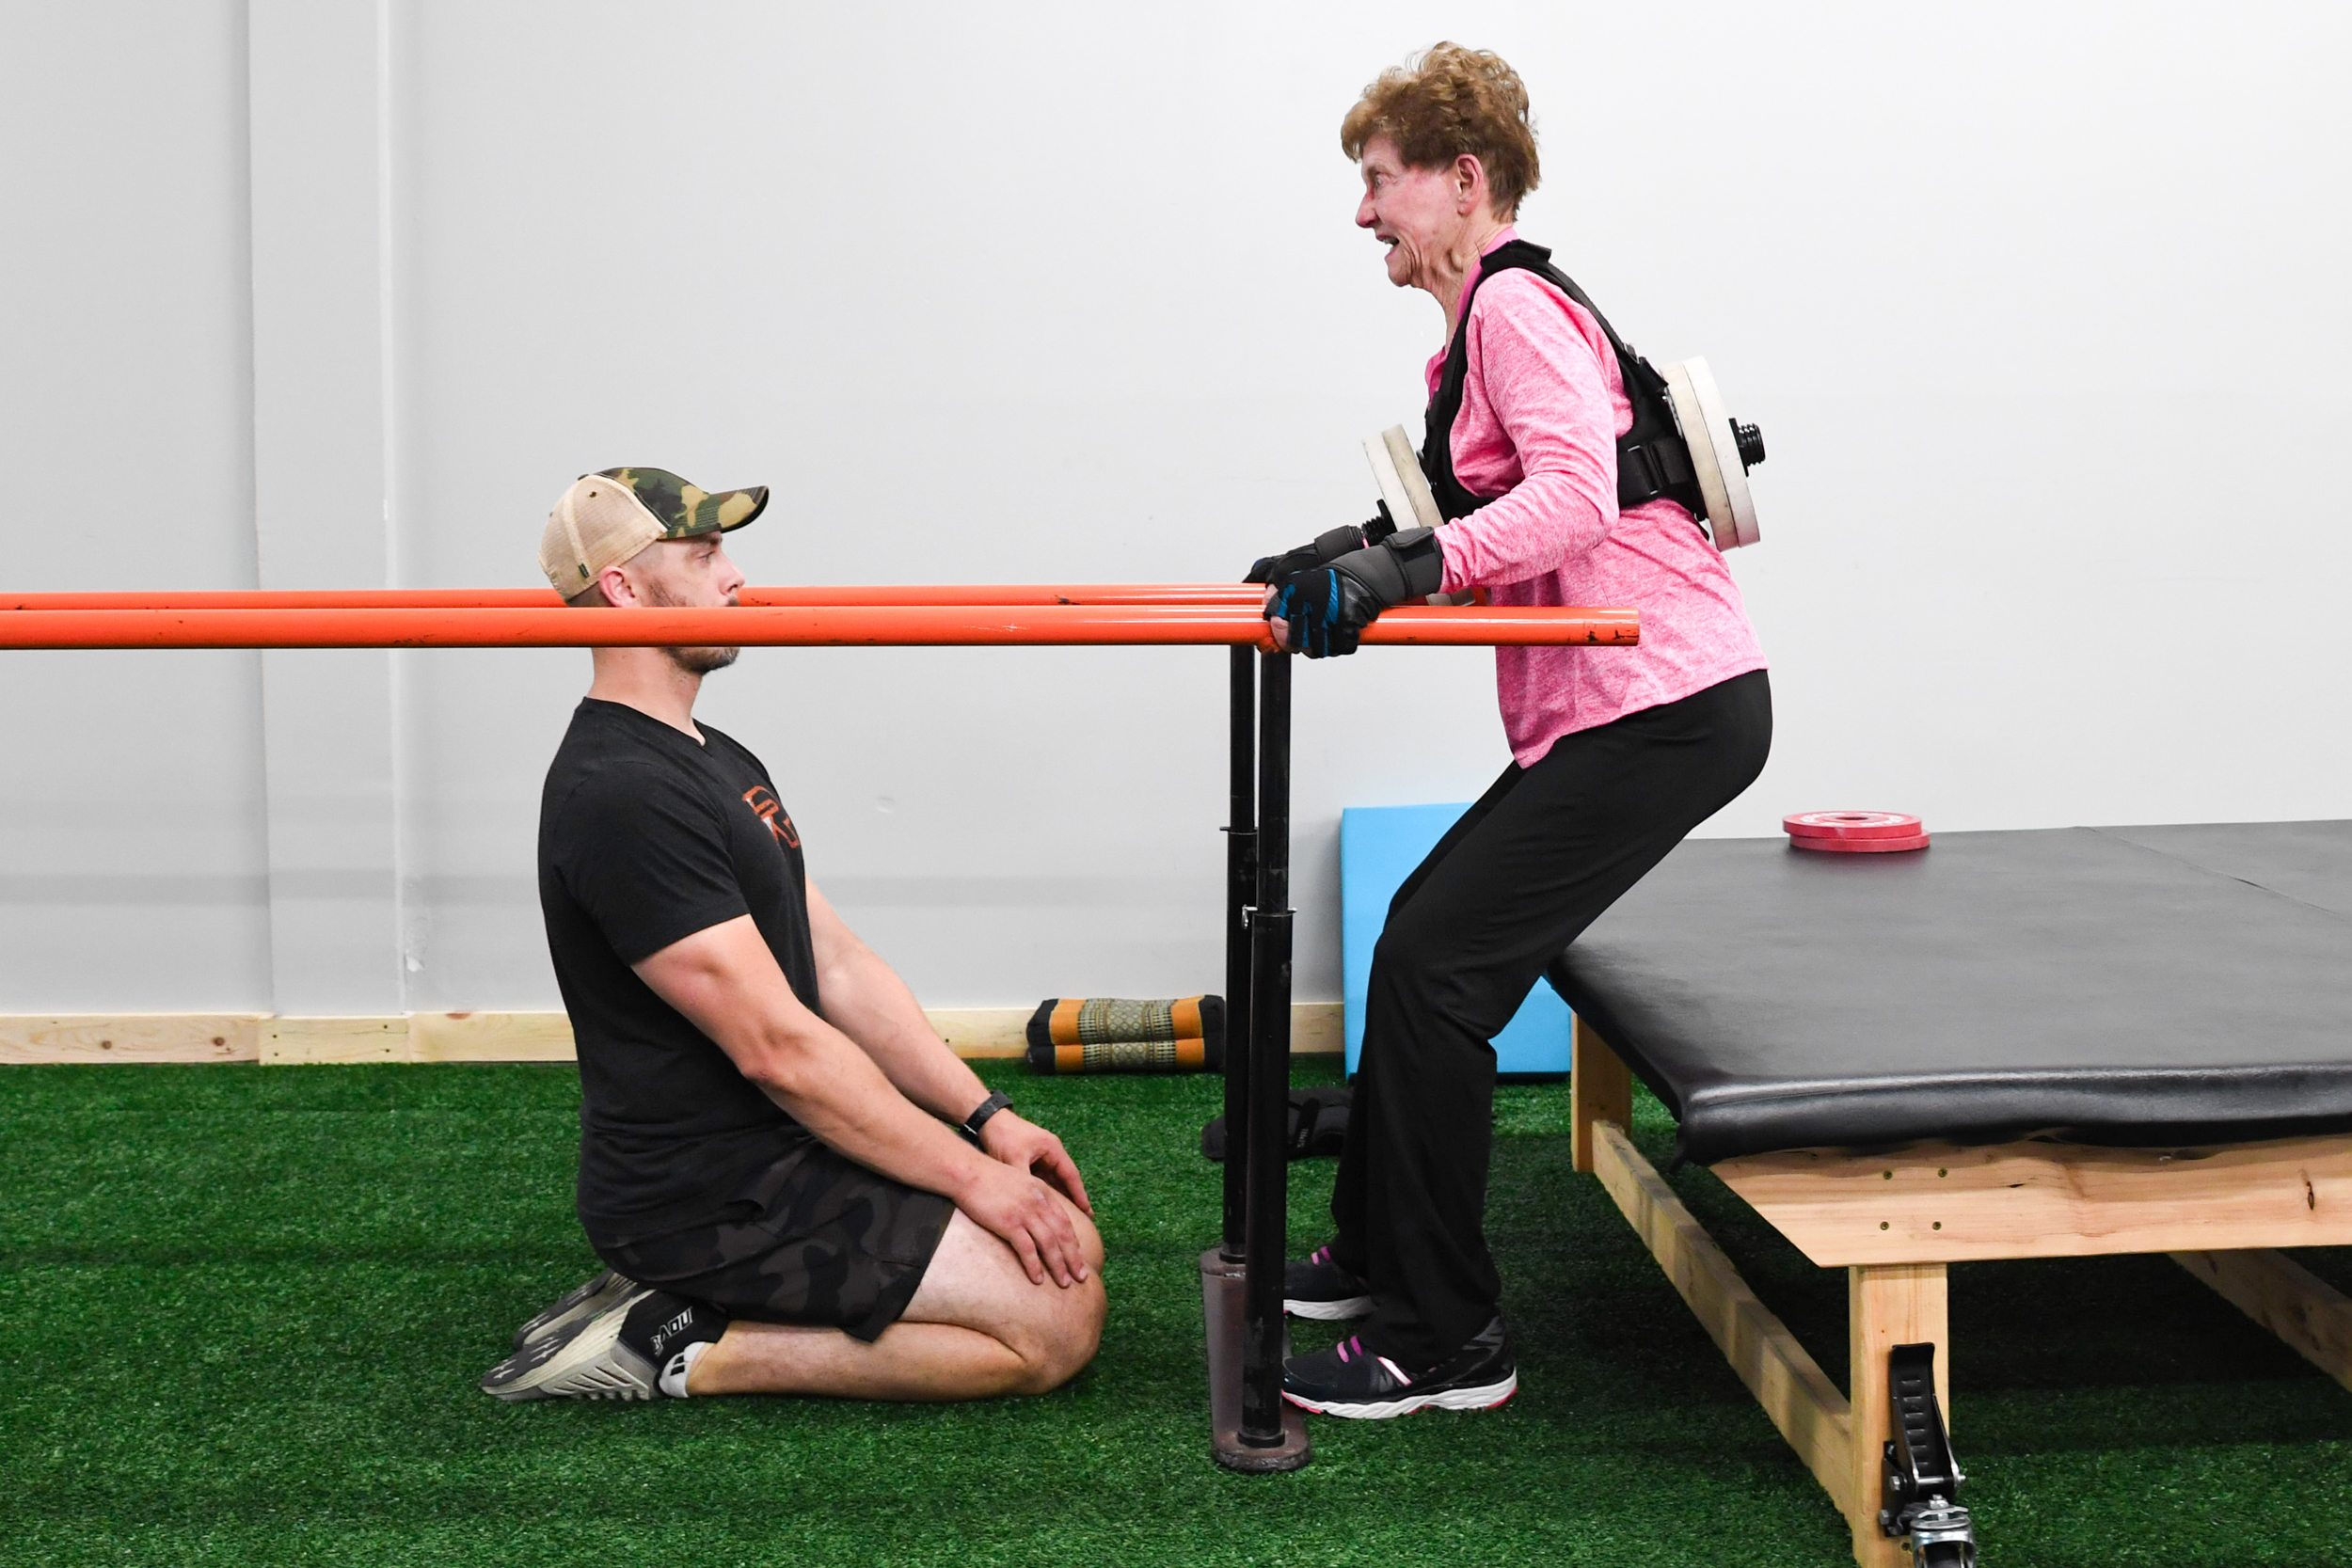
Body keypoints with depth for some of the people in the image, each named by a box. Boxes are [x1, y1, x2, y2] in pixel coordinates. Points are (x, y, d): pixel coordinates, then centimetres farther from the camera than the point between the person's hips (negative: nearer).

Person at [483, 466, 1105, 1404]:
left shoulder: (716, 762, 14)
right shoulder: (622, 794, -21)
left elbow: (837, 967, 14)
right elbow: (775, 1045, -22)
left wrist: (985, 1117, 5)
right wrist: (968, 1175, -16)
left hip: (777, 1150, 10)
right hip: (711, 1200, -10)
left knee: (1070, 1244, 10)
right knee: (1056, 1321, -14)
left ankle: (697, 1293, 10)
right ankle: (687, 1352, -6)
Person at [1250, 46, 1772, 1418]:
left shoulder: (1516, 303, -11)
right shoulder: (1493, 316, 19)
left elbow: (1573, 496, -26)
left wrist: (1412, 565, -33)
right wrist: (1365, 553, 15)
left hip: (1663, 706, -11)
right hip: (1610, 704, 11)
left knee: (1434, 967, -12)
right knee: (1427, 929, 16)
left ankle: (1447, 1343, -2)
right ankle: (1375, 1260, 31)